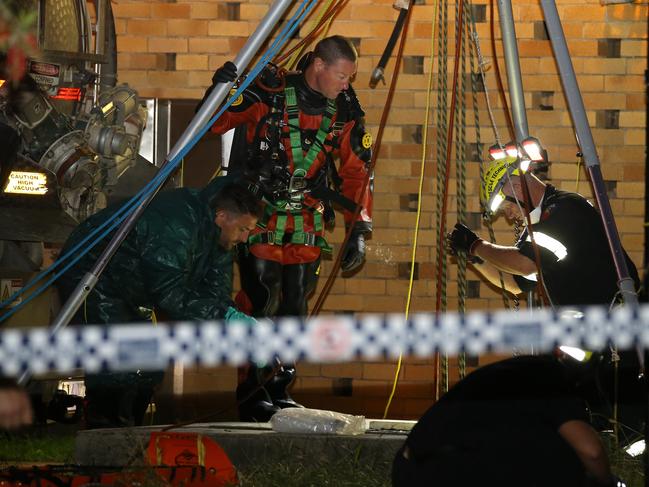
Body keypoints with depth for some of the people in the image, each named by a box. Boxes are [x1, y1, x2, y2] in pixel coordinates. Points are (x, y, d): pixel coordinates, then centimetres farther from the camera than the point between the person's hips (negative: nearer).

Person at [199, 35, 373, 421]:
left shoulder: (344, 113, 3)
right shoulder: (269, 95, -11)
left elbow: (356, 173, 10)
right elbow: (211, 125, -8)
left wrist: (359, 230, 3)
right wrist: (220, 92, -30)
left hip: (308, 227, 5)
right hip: (261, 218, -5)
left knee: (295, 309, 5)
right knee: (261, 303, -11)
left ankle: (281, 391, 16)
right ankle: (253, 395, -5)